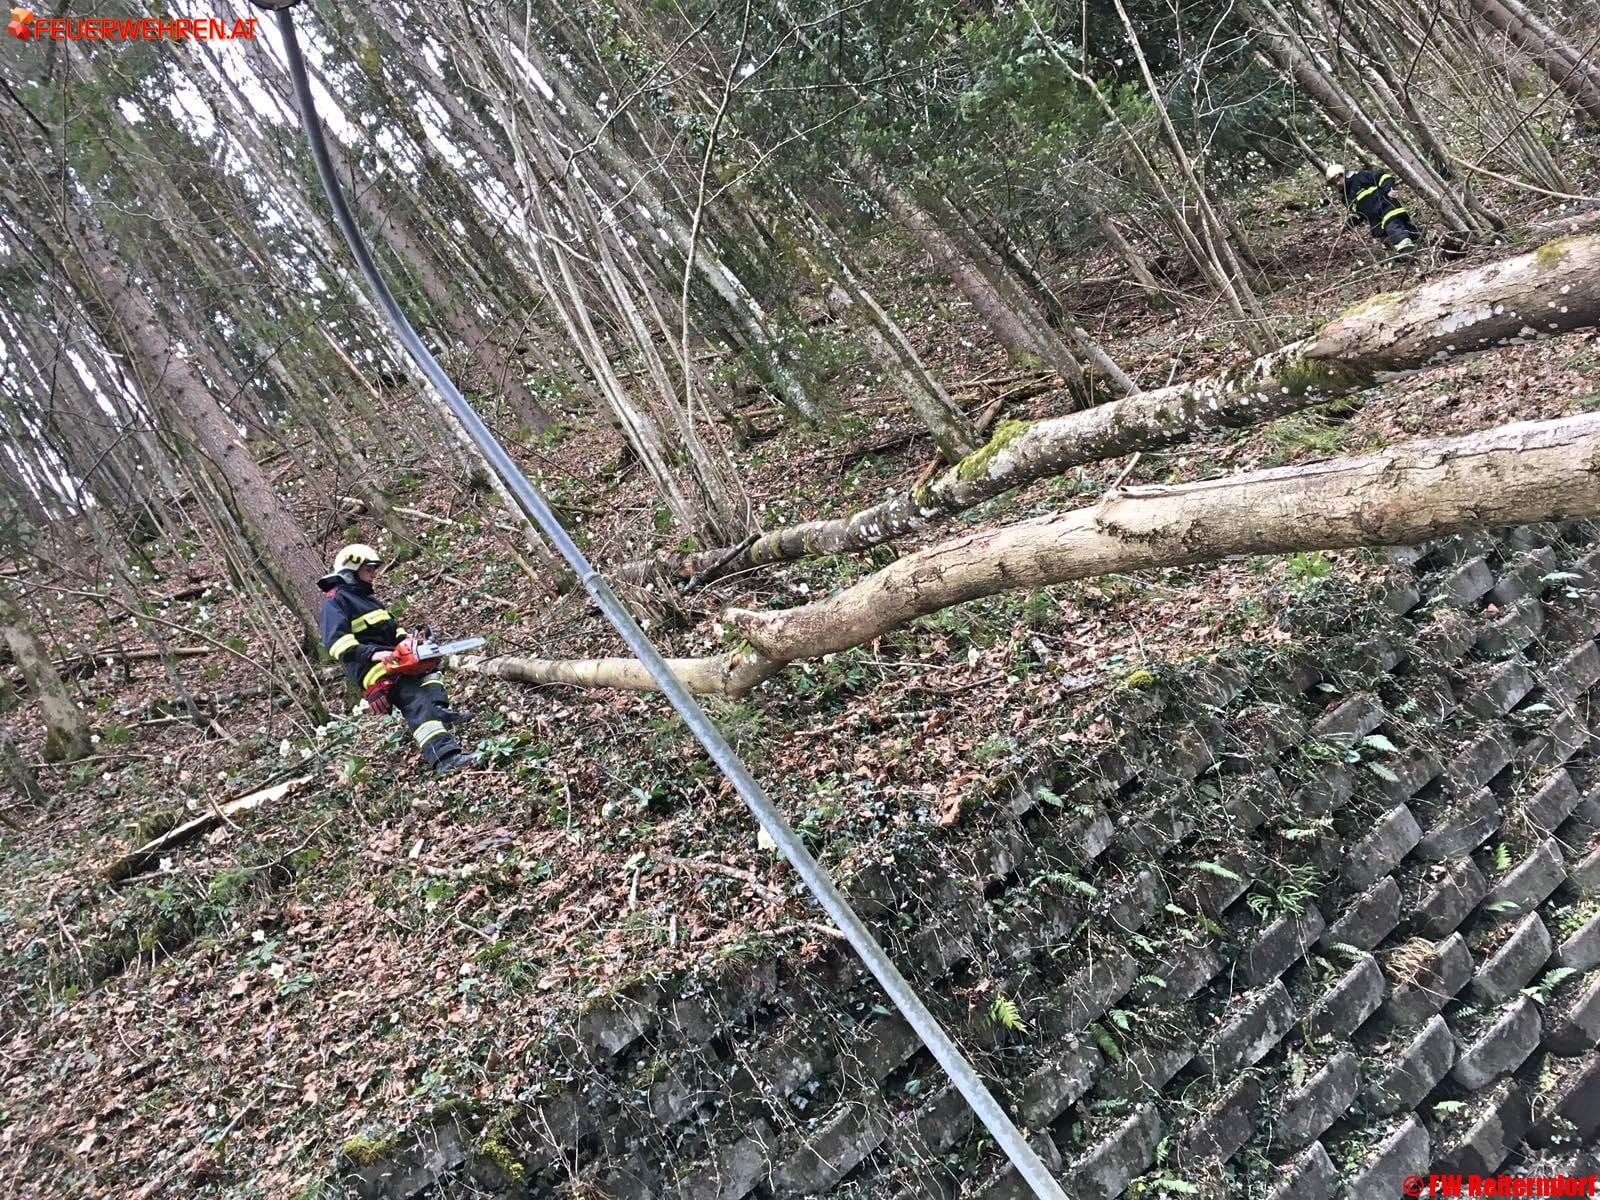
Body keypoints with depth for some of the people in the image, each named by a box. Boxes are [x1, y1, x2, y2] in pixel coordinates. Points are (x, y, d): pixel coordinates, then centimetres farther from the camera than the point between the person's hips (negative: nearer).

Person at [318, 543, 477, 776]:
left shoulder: (368, 598, 25)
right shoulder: (335, 601, -6)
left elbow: (394, 628, 25)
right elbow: (336, 642, -20)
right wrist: (372, 654, -30)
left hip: (393, 658, 10)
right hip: (374, 669, -10)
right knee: (417, 703, -24)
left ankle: (439, 710, -13)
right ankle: (443, 755, -39)